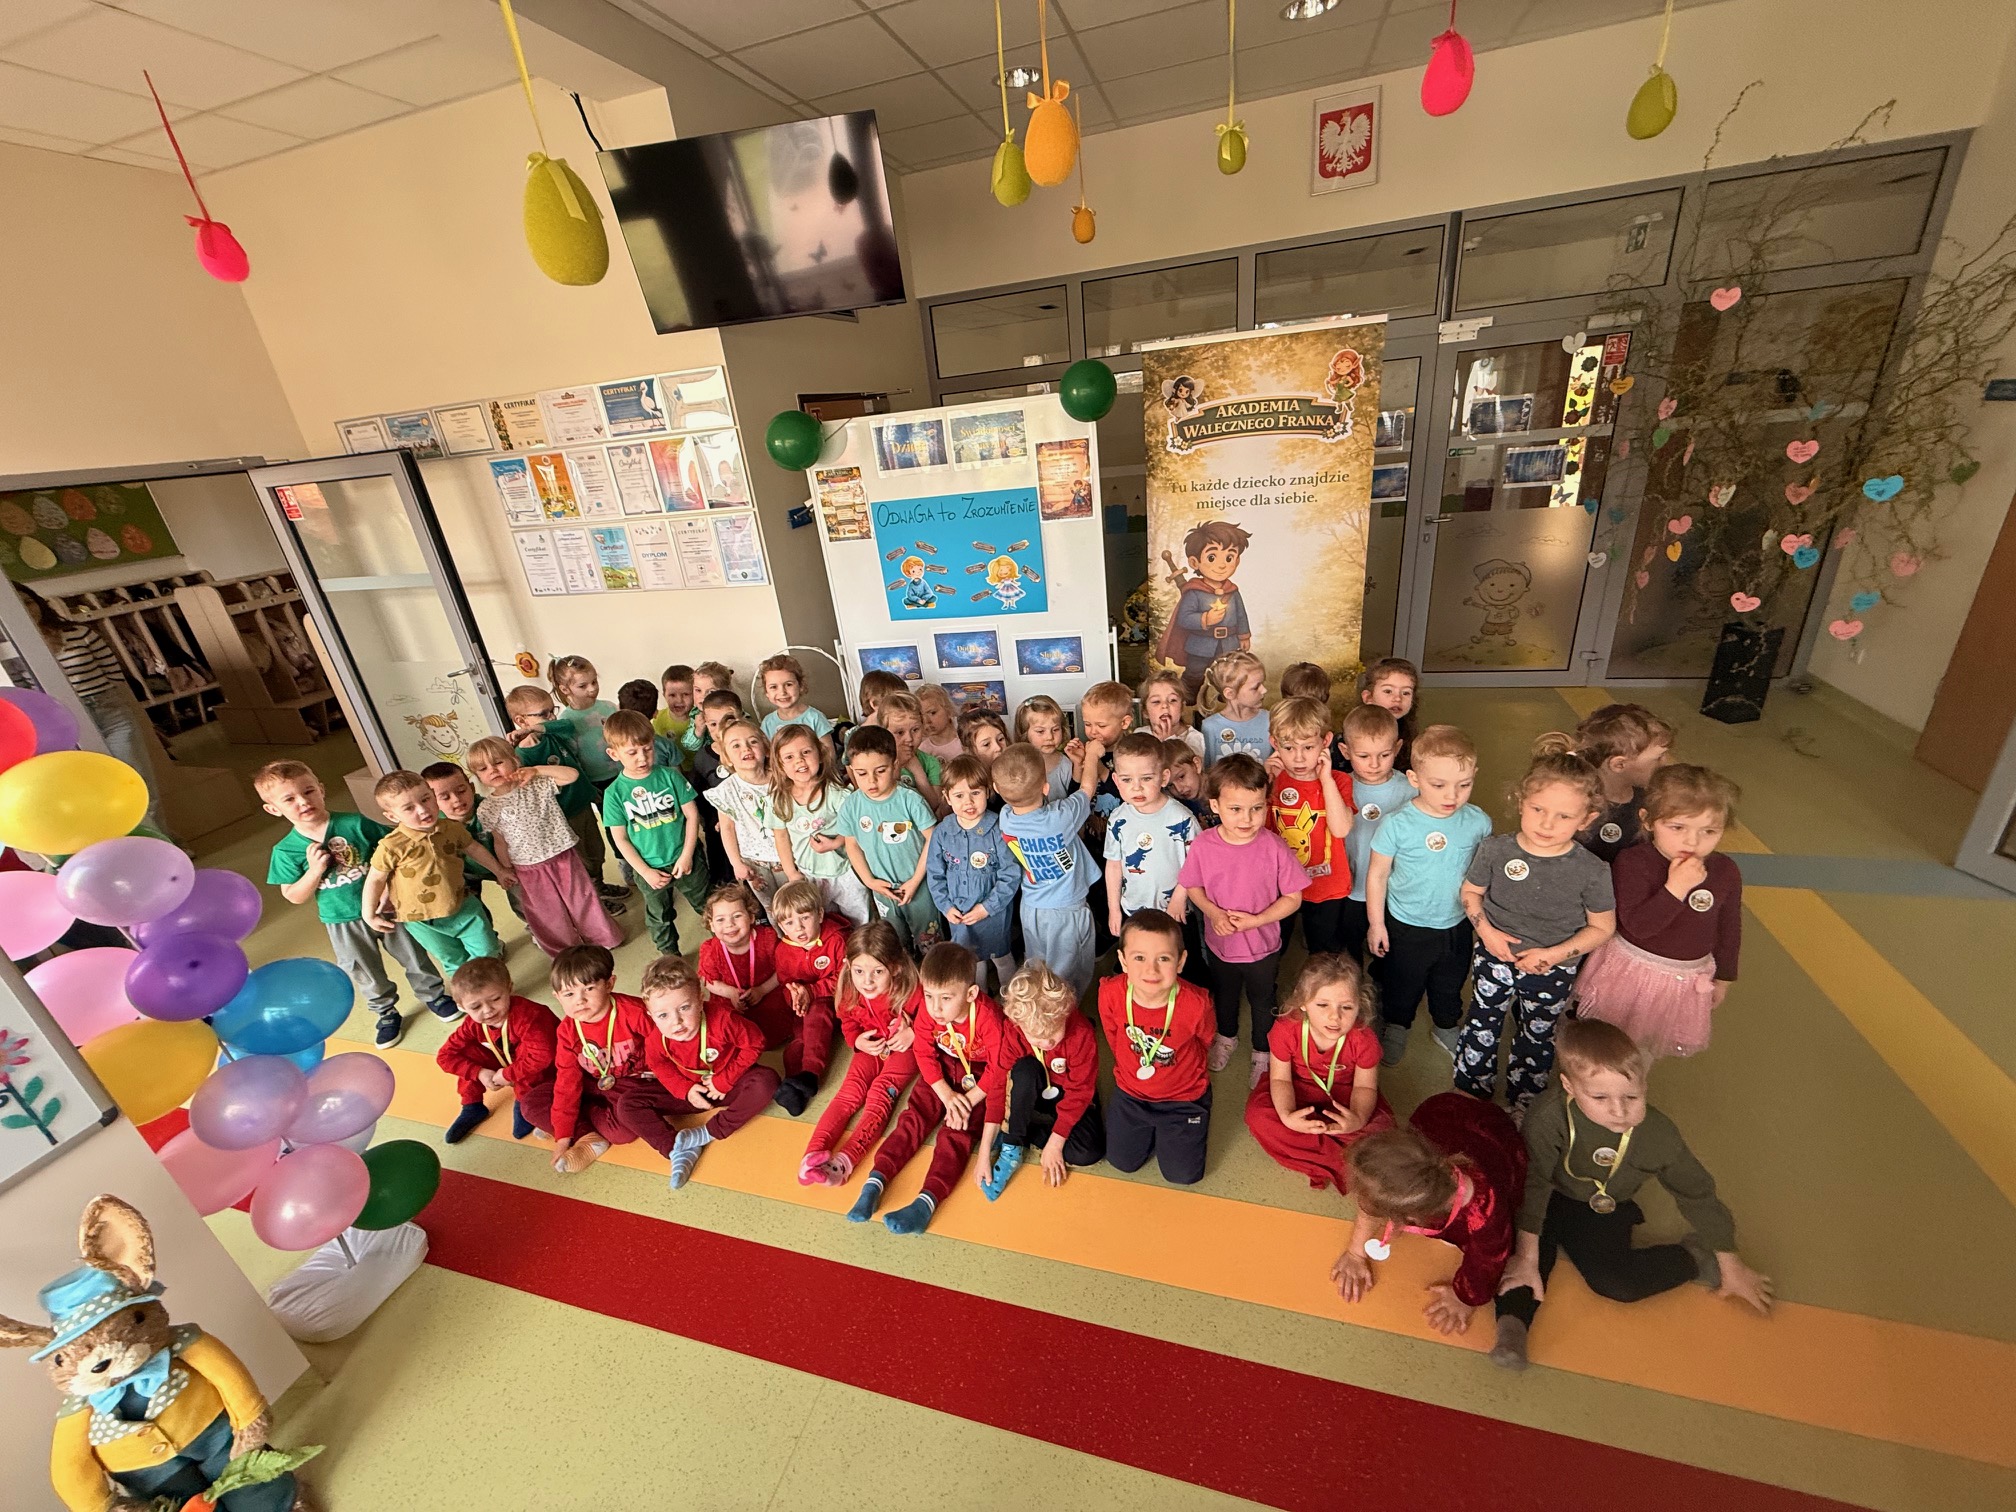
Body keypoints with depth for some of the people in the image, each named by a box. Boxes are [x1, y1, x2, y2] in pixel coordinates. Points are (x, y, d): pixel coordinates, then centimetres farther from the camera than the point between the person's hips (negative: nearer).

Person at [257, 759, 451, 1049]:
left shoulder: (355, 824, -14)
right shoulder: (286, 850, -11)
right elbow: (293, 897, -7)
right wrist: (315, 870, -23)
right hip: (342, 922, 1)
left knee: (413, 955, 14)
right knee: (366, 974, 18)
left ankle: (432, 994, 37)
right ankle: (387, 1014, 40)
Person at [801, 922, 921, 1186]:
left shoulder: (913, 992, -28)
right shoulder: (851, 992, -15)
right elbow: (849, 1024, 6)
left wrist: (913, 1033, -27)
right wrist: (859, 1041, -14)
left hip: (904, 1048, -4)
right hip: (871, 1048, 4)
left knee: (880, 1092, -22)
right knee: (849, 1091, -14)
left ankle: (845, 1158, -31)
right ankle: (815, 1152, -21)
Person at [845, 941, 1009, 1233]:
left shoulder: (988, 1018, -31)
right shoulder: (928, 1012, -18)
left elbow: (998, 1069, -21)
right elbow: (924, 1054, -8)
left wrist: (969, 1100, -20)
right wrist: (946, 1094, -16)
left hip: (980, 1078, -4)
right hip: (943, 1072, 4)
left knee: (957, 1132, -18)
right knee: (913, 1117, -9)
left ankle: (927, 1201, -25)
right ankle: (875, 1181, -11)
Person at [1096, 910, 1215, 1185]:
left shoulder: (1196, 1004, -33)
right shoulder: (1110, 994, -28)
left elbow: (1204, 1043, -7)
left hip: (1184, 1098, -2)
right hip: (1130, 1093, 2)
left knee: (1183, 1175, 6)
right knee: (1122, 1162, 13)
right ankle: (1152, 1129, 38)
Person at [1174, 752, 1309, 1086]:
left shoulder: (1274, 847, -24)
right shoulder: (1203, 845, -19)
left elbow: (1293, 897, -15)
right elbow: (1192, 886, -4)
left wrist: (1256, 919, -25)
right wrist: (1212, 912, -21)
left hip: (1263, 947, -2)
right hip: (1219, 944, 2)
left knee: (1262, 1000, 23)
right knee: (1223, 995, 28)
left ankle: (1263, 1053, 50)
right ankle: (1227, 1037, 57)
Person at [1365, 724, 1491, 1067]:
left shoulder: (1478, 822, -14)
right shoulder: (1397, 823, -23)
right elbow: (1377, 874, -12)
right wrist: (1376, 923, -7)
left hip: (1459, 926, 3)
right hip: (1407, 926, -3)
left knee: (1450, 985, 26)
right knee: (1403, 984, 19)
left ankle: (1447, 1027, 53)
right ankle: (1397, 1026, 47)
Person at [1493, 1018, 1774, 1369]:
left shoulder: (1658, 1134, -22)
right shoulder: (1549, 1117, -34)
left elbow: (1698, 1194, -1)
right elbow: (1532, 1183, -27)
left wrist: (1730, 1266, 8)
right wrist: (1526, 1256, -25)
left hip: (1603, 1214, 2)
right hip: (1549, 1201, -2)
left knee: (1618, 1284, -19)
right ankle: (1512, 1323, -24)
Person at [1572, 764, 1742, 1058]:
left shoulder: (1725, 872, -9)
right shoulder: (1633, 862, -22)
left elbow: (1729, 928, 6)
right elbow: (1636, 925, -30)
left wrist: (1723, 977, 13)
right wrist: (1675, 888, -38)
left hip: (1686, 980, 3)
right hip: (1630, 972, -3)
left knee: (1642, 1056, 19)